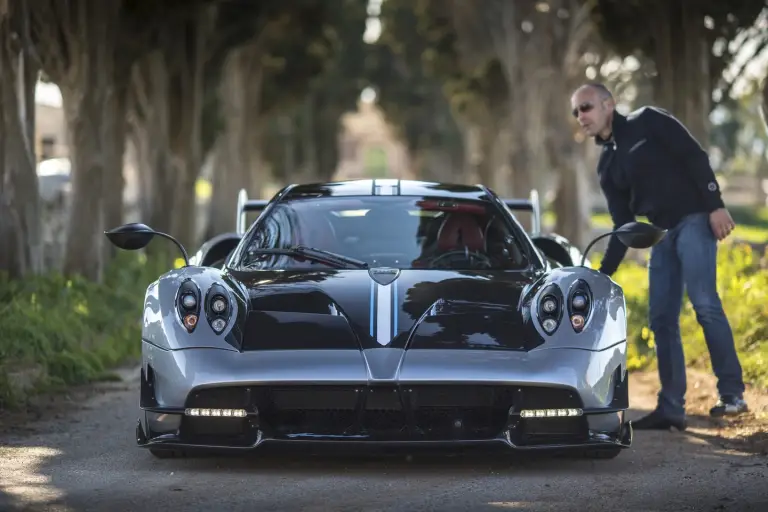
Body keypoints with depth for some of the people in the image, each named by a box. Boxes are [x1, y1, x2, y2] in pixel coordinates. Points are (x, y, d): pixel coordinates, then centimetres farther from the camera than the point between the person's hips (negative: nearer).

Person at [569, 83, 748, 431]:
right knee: (661, 320, 2)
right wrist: (603, 275, 9)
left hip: (693, 221, -8)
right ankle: (671, 408, 4)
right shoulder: (607, 167, 16)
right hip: (663, 234, 8)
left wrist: (715, 205, -18)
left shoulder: (647, 122, -2)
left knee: (704, 303, -18)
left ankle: (732, 394, -15)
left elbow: (694, 156, -8)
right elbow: (623, 228, 16)